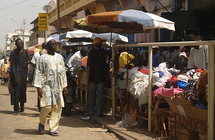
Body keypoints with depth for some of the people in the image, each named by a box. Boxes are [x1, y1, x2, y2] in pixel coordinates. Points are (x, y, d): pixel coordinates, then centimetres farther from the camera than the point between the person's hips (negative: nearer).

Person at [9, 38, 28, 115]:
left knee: (23, 90, 9)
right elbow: (12, 65, -7)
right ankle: (16, 109, -2)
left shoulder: (25, 52, 4)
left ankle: (22, 105, 30)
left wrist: (26, 74, 2)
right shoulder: (13, 52, -4)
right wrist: (15, 77, -14)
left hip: (23, 72, 2)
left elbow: (26, 63, 8)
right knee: (15, 91, -4)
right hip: (15, 73, -2)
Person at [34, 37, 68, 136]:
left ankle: (52, 129, 10)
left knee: (58, 108, 0)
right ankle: (41, 123, 16)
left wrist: (64, 86, 14)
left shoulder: (59, 57, 15)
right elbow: (39, 73, -2)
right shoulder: (43, 58, 1)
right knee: (47, 106, -12)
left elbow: (63, 72, 19)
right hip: (47, 86, -5)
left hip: (58, 87, 5)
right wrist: (39, 87, -10)